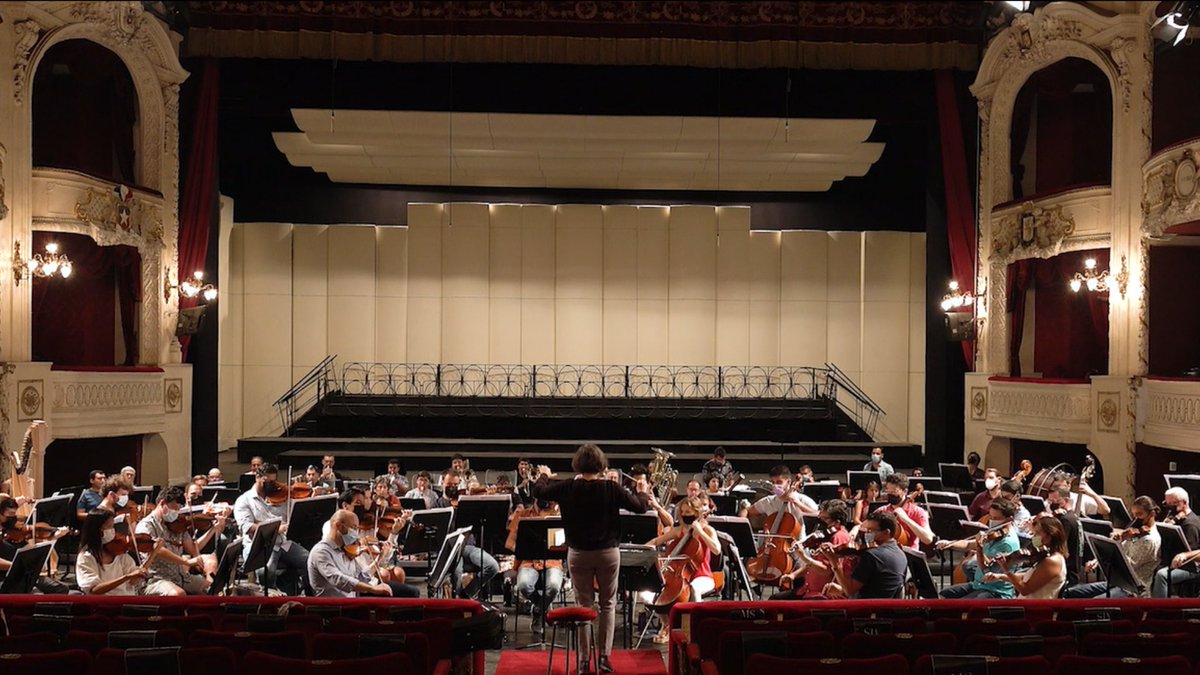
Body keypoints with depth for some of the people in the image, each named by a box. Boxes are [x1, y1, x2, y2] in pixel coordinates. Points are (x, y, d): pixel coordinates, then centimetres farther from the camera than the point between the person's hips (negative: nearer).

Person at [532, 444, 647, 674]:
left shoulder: (568, 488, -11)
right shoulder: (612, 488, -13)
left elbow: (538, 492, 2)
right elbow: (640, 508, -7)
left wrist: (544, 475, 21)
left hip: (578, 553, 1)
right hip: (608, 552, 0)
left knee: (583, 604, 11)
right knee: (608, 604, 12)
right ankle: (604, 656, 9)